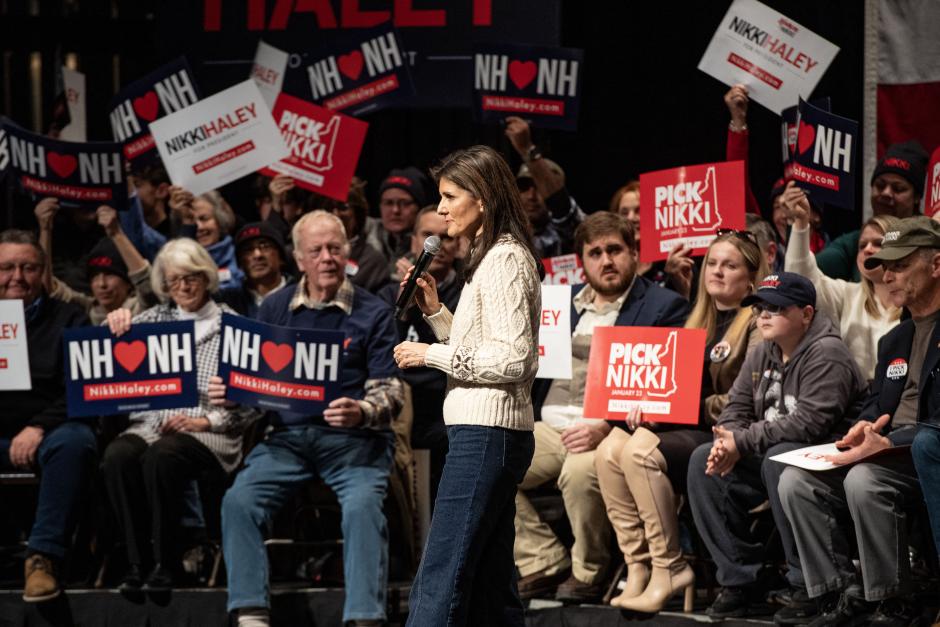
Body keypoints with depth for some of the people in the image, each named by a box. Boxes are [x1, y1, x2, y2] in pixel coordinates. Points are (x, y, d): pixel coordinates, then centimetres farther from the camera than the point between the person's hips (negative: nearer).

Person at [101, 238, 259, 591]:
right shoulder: (153, 319, 19)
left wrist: (204, 420, -13)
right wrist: (115, 323, -4)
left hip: (210, 432, -4)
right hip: (151, 424, 4)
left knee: (161, 456, -36)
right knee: (118, 456, -30)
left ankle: (166, 563, -25)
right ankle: (136, 561, -24)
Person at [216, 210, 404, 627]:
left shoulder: (373, 314, 4)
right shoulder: (275, 309, 14)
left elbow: (390, 391, 0)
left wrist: (361, 412, -22)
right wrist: (227, 392, -6)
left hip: (353, 438, -3)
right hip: (288, 435, 3)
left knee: (362, 507, -31)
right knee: (239, 501, -22)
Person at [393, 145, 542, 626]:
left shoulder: (505, 260, -12)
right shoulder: (489, 257, 20)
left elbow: (513, 357, -19)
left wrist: (433, 355, -14)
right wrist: (434, 310, 11)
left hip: (485, 435, -11)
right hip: (488, 432, 11)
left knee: (439, 582, -13)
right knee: (489, 583, 11)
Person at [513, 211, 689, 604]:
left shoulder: (664, 307, 2)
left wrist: (607, 428, -23)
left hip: (609, 429, -6)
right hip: (548, 427, 6)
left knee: (581, 470, -37)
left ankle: (589, 573, -11)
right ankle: (545, 563, -6)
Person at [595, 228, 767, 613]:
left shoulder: (756, 323, -3)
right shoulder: (701, 321, 22)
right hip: (684, 428, 8)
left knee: (642, 450, -30)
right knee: (611, 449, -18)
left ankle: (668, 568, -23)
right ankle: (638, 567, -19)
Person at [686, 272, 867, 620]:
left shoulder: (826, 354, -16)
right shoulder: (761, 355, 11)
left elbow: (809, 423, -26)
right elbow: (736, 406, 8)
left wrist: (743, 442, -24)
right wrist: (726, 442, -16)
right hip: (770, 455, 8)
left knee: (779, 458, -37)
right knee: (702, 461, -8)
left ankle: (808, 583, -26)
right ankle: (741, 577, -8)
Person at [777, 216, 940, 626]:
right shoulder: (894, 341, 22)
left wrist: (886, 443, -26)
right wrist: (864, 428, -2)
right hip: (888, 451, 9)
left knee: (864, 479, -35)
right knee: (796, 481, -9)